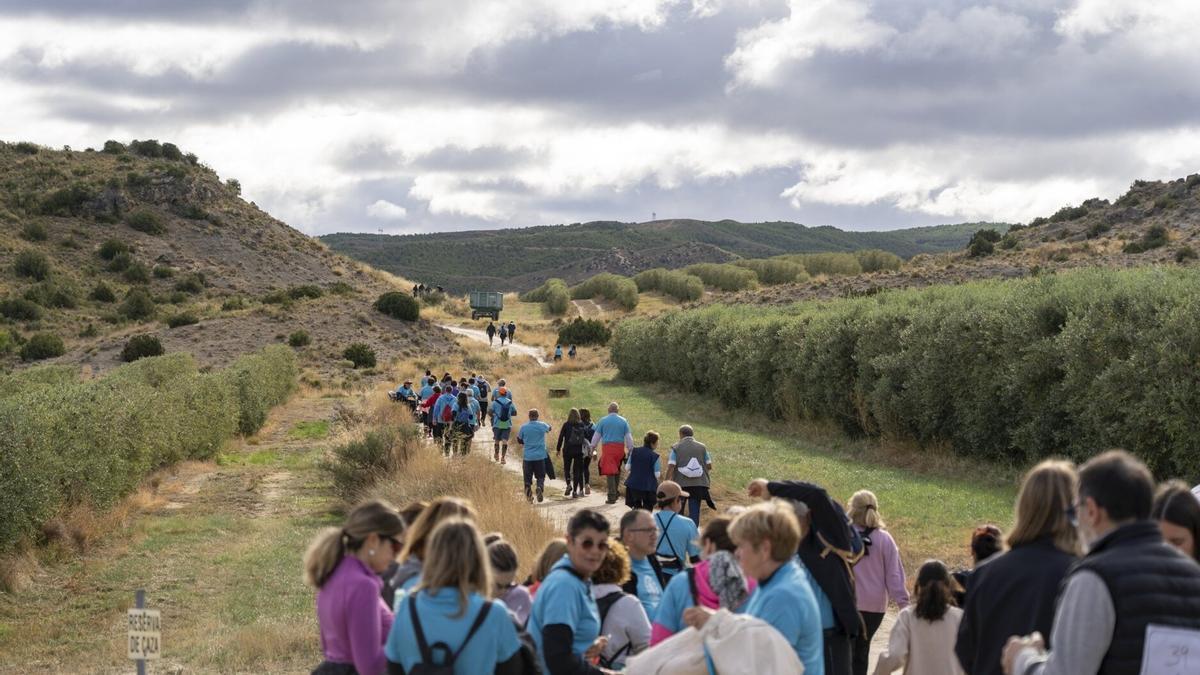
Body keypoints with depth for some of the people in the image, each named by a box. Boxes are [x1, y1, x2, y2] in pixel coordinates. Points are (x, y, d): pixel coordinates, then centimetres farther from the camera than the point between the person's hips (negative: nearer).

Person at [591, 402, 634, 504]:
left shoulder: (603, 421, 4)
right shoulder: (623, 421, 8)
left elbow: (596, 435, 7)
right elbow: (628, 437, 7)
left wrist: (592, 448, 15)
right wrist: (631, 450, 11)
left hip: (607, 447, -2)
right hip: (620, 447, 2)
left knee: (610, 471, -3)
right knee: (617, 470, 18)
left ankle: (612, 496, -7)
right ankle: (616, 491, 18)